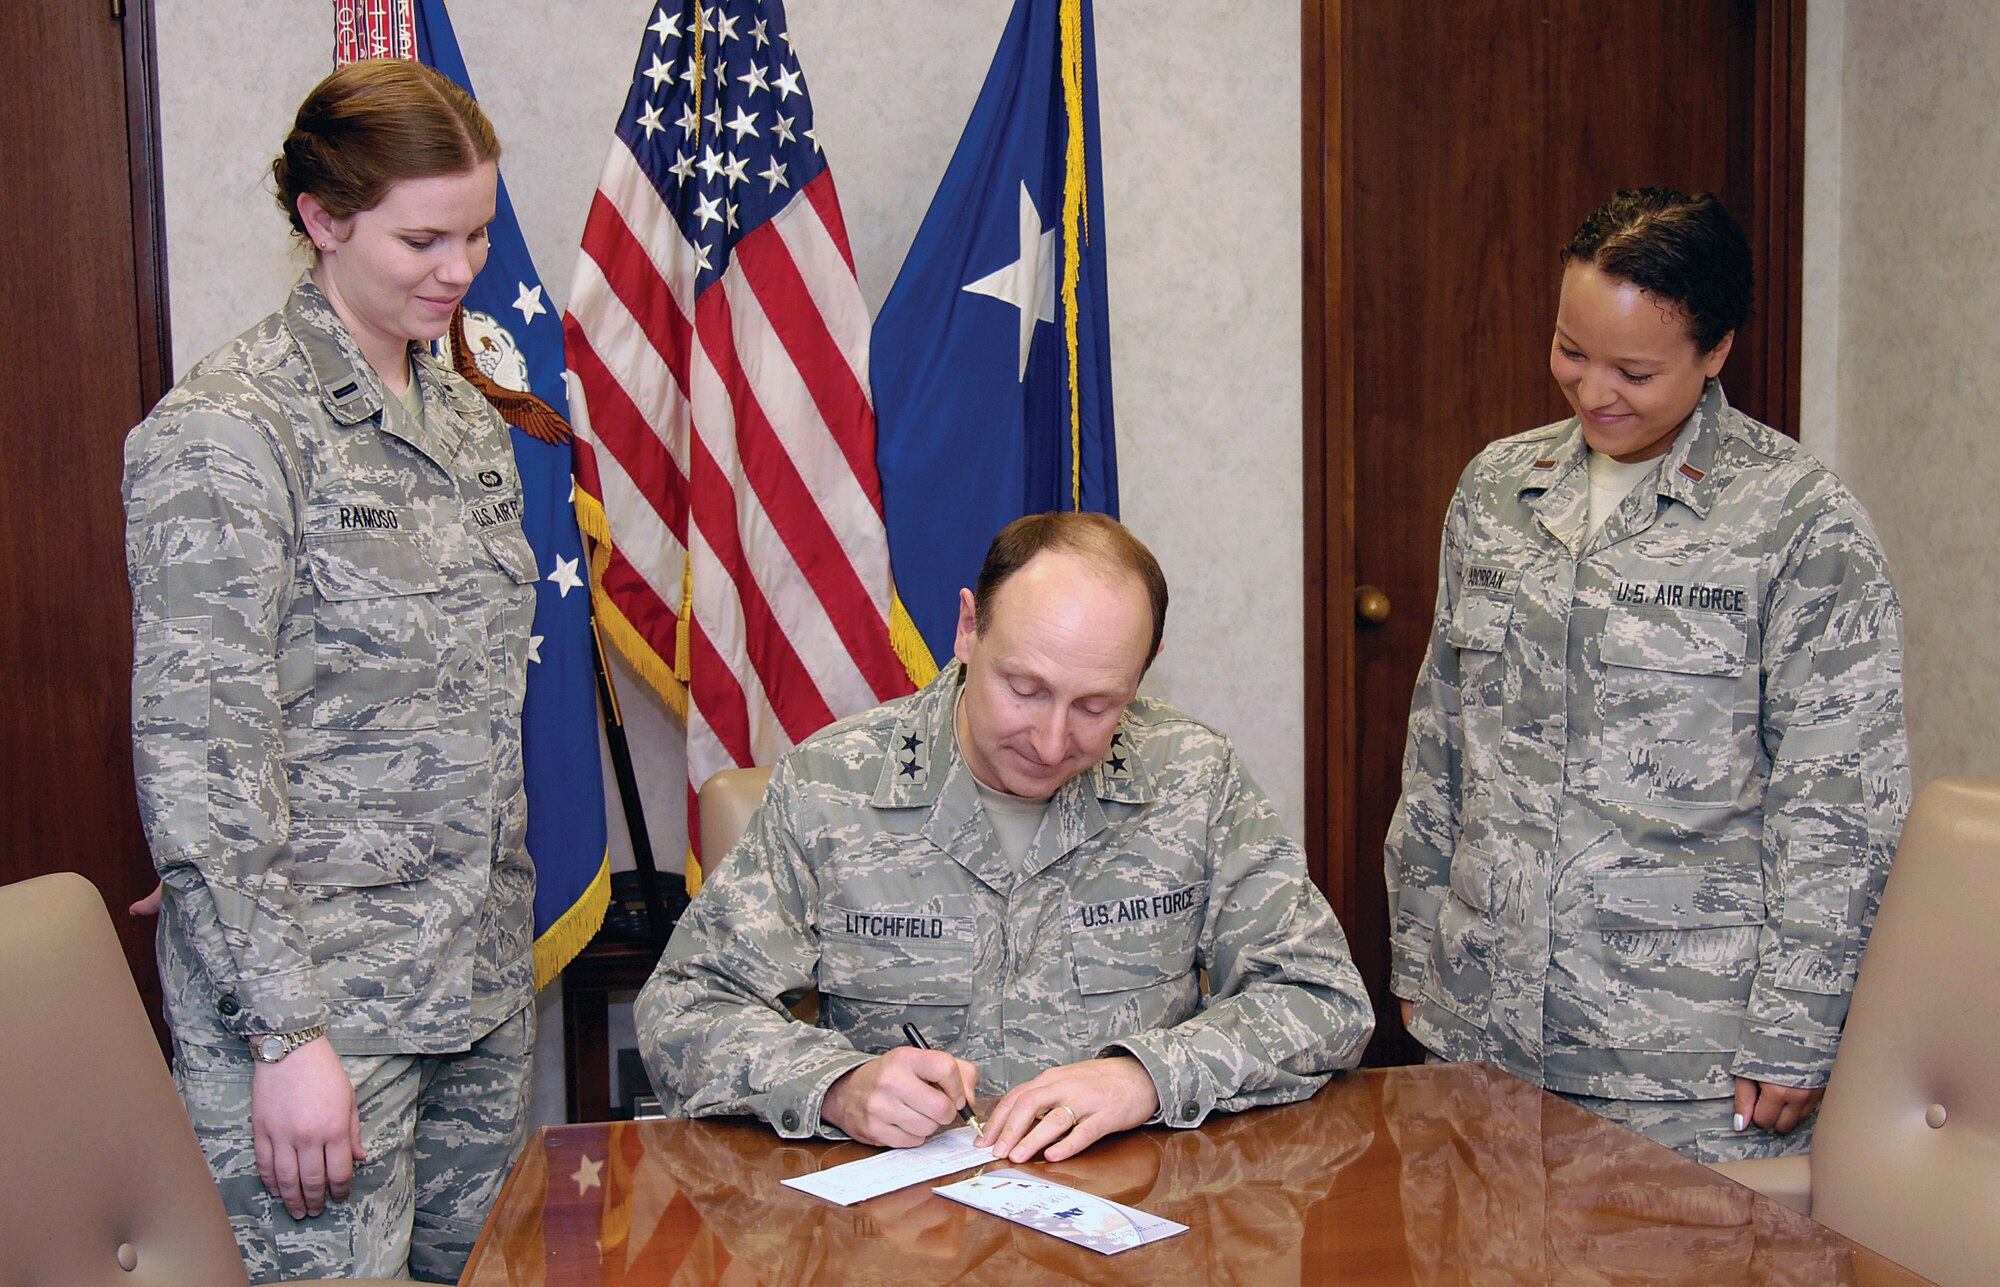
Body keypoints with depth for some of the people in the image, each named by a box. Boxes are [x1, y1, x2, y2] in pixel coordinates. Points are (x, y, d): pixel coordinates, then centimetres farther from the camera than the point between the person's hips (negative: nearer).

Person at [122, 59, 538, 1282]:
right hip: (311, 996, -7)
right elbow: (200, 758, -16)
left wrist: (509, 946, 15)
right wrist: (286, 1032, -18)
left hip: (482, 989, 7)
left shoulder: (469, 422, 11)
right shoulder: (225, 432, -12)